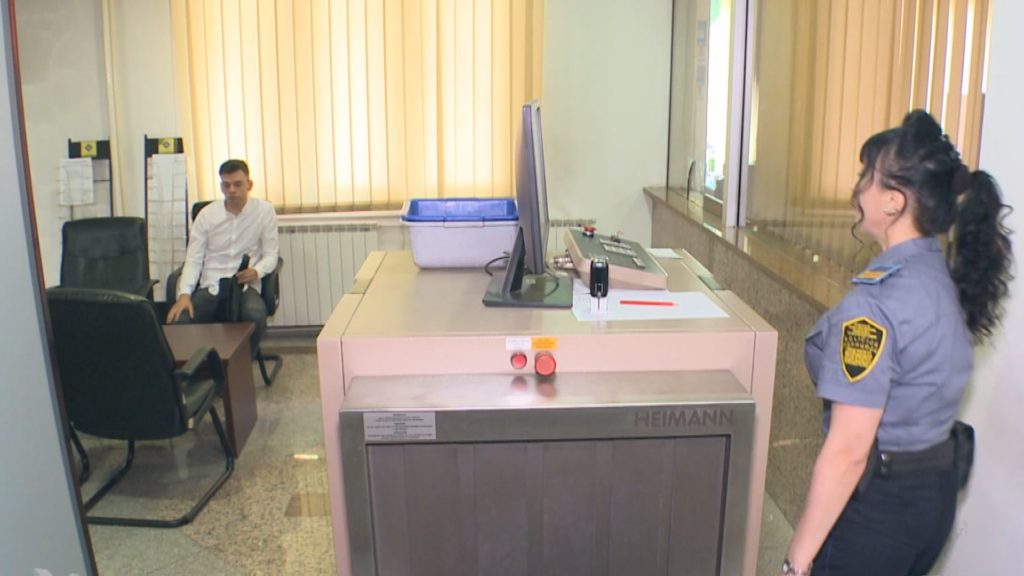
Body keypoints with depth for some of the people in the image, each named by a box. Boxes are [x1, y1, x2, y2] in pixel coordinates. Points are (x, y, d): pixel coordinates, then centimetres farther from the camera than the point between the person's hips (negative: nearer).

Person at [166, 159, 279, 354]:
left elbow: (271, 255, 4)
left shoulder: (264, 211, 2)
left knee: (255, 316, -36)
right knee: (178, 320, -27)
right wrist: (184, 294, -14)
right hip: (210, 287, 2)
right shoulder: (207, 214, 6)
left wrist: (257, 271, -19)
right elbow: (193, 260, 3)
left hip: (245, 286, -1)